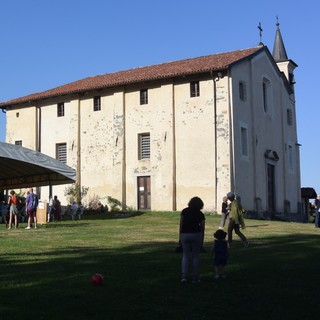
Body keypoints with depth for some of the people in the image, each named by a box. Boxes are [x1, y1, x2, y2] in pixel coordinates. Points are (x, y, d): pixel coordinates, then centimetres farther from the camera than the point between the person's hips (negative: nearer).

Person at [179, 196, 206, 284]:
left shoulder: (184, 211, 4)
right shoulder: (200, 214, 3)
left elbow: (181, 225, 1)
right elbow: (202, 228, 3)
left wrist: (180, 237, 7)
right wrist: (202, 241, 10)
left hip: (184, 234, 1)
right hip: (196, 234, -1)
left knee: (185, 256, 9)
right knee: (195, 256, 9)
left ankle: (184, 276, -4)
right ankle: (195, 277, 12)